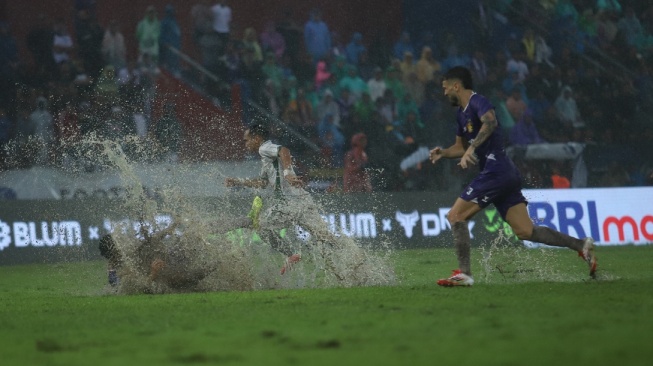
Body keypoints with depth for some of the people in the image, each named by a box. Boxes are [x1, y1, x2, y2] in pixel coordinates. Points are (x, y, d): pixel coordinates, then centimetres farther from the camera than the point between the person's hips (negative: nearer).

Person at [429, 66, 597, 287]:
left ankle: (464, 274, -9)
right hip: (506, 175, 10)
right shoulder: (462, 114, 22)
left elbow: (490, 122, -30)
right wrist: (443, 152, 15)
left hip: (496, 171, -10)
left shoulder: (477, 102, -8)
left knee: (456, 216, -8)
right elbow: (461, 146, 34)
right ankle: (581, 245, 0)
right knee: (526, 231, 2)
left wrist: (472, 148, -37)